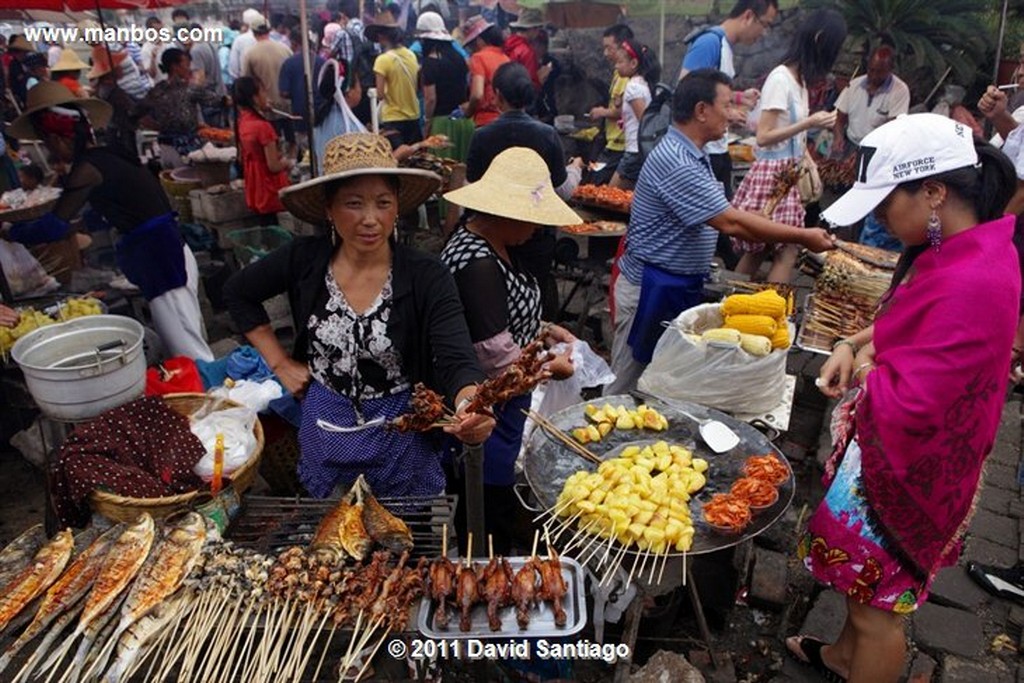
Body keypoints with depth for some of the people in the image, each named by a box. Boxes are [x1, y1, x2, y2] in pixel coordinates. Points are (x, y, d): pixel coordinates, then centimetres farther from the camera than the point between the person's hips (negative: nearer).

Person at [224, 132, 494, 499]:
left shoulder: (427, 276, -18)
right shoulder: (305, 259, -11)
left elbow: (457, 362, -29)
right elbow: (237, 292, 7)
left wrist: (471, 406, -52)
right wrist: (279, 363, 0)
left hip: (403, 440, -2)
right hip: (324, 437, 3)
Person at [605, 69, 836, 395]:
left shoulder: (693, 156, 11)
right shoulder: (675, 163, -23)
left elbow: (728, 215, 15)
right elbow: (730, 222, -24)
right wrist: (803, 237, -16)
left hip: (680, 286, 10)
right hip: (652, 287, -10)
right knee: (628, 386, 3)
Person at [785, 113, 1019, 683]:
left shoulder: (972, 284, -32)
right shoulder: (963, 249, -1)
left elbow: (907, 405, -32)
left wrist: (864, 369, -12)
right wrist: (855, 345, -3)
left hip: (907, 465, -10)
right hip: (888, 448, 10)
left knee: (880, 601, 11)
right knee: (865, 573, 29)